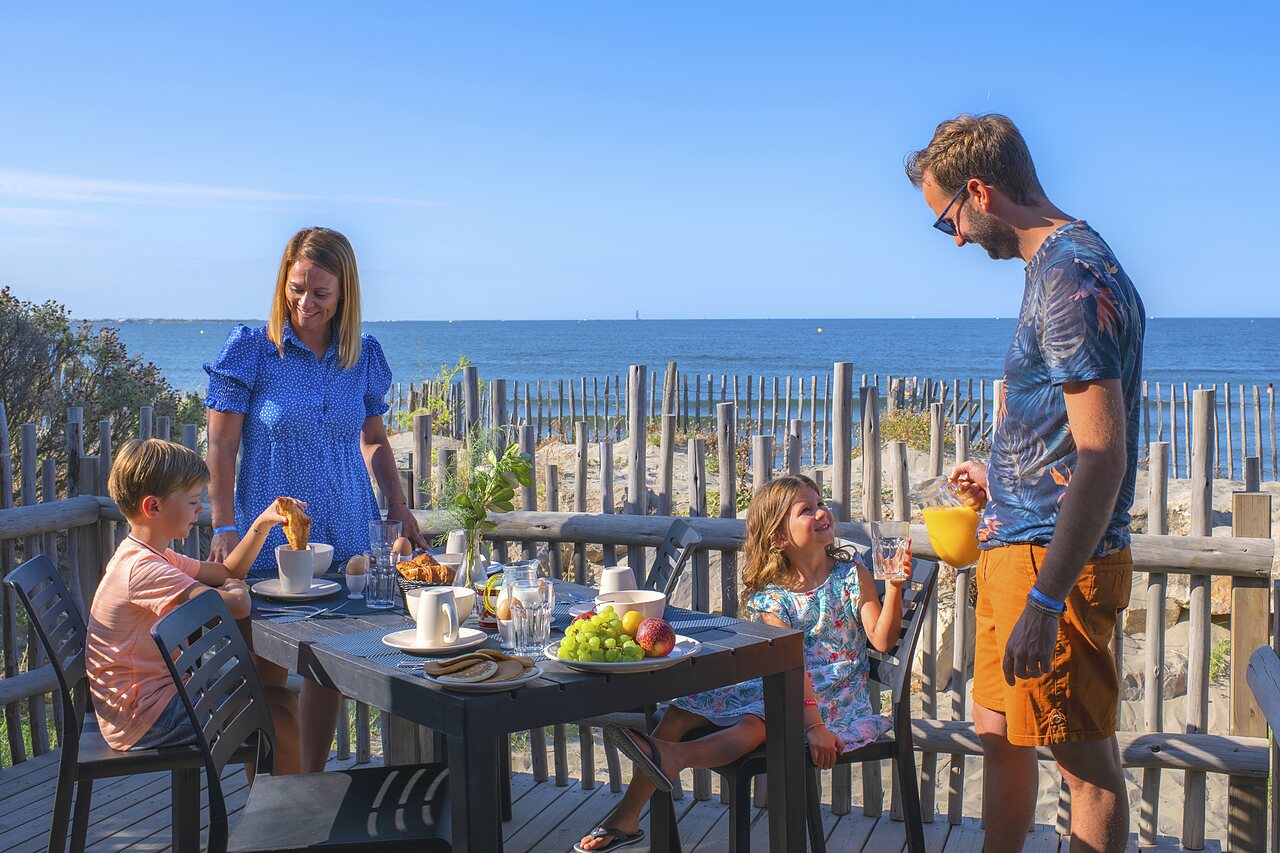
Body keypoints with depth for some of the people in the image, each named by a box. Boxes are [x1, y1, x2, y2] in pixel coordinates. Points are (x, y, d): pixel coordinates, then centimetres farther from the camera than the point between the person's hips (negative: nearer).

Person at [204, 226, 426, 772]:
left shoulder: (362, 357, 6)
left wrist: (399, 507, 8)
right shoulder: (250, 349, -5)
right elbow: (221, 447, -6)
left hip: (345, 537, 4)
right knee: (268, 675, 1)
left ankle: (313, 784, 26)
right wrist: (223, 528, -14)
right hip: (270, 540, -4)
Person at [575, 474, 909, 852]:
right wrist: (812, 722, -26)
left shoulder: (853, 574, -1)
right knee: (683, 709, -8)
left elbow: (882, 640, -7)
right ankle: (628, 815, -8)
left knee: (755, 723, -33)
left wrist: (894, 588, -23)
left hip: (836, 697, -3)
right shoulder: (772, 596, -1)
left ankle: (677, 755, -55)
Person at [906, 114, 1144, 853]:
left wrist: (1046, 598, -26)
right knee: (1001, 733, 19)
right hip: (1017, 547, 10)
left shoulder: (1073, 276, -18)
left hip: (1055, 558, -10)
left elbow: (1102, 453, -24)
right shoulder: (1058, 267, 13)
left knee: (1088, 761, 2)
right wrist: (1004, 480, 33)